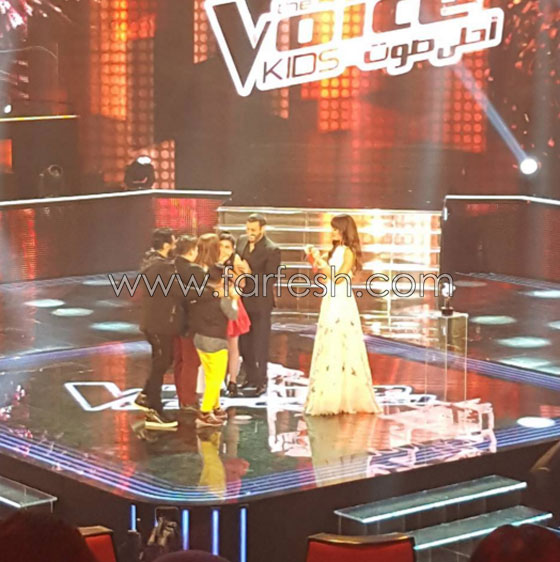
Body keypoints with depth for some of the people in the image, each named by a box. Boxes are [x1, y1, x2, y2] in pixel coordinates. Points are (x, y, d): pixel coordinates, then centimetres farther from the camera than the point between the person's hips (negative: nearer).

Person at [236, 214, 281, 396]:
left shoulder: (272, 250, -15)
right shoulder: (242, 241, 5)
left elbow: (270, 279, -19)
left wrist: (249, 274, -29)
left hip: (260, 303, -6)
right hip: (243, 300, 6)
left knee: (259, 343, 2)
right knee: (244, 342, 14)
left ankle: (261, 381, 14)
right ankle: (250, 376, 28)